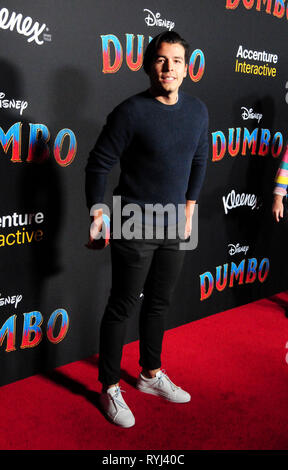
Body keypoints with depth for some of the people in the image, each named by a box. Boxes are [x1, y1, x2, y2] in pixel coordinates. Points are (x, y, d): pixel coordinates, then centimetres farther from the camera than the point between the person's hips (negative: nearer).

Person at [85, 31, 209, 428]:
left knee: (159, 304, 18)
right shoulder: (131, 112, -14)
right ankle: (110, 389, 22)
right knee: (122, 307, 5)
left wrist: (189, 209, 14)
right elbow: (99, 164, -9)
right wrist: (97, 211, -14)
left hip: (174, 229, 6)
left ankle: (151, 374, 37)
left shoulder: (198, 111, 3)